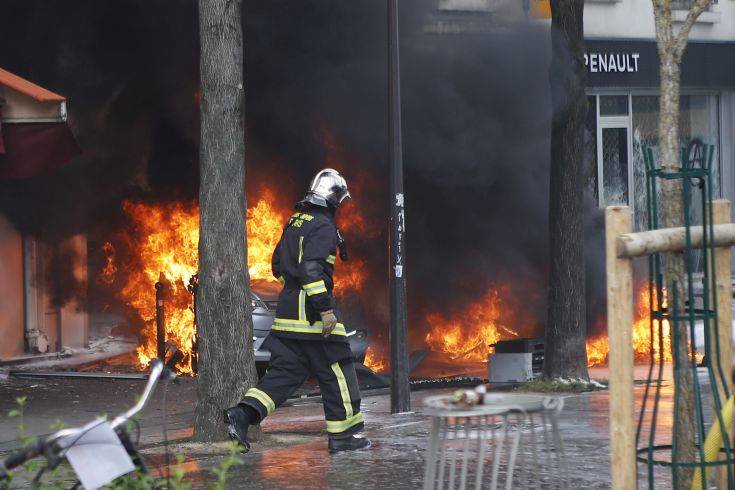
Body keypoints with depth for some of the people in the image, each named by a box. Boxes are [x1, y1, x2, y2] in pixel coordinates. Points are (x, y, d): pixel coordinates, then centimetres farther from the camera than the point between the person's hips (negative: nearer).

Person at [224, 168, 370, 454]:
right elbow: (311, 268, -23)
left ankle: (242, 414, -9)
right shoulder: (323, 227, -13)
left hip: (288, 310, 9)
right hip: (311, 313, -9)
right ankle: (342, 435, 8)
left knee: (284, 372, 8)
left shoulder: (295, 223, 15)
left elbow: (278, 264, 22)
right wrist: (325, 309, -23)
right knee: (336, 373, 2)